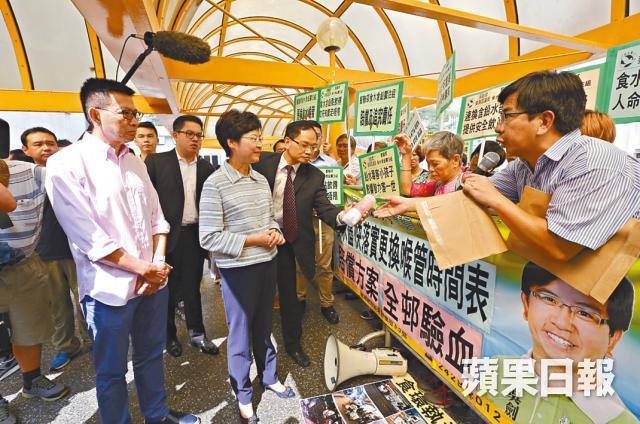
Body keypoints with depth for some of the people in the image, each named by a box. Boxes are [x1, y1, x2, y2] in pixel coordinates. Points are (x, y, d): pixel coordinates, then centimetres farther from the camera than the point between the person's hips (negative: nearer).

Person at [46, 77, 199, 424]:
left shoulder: (135, 163, 7)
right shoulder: (66, 164, -12)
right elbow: (88, 236, -17)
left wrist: (159, 264, -5)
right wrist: (143, 269, -13)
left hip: (154, 280, 6)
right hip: (111, 288, -6)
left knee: (151, 356, 22)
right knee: (111, 371, 15)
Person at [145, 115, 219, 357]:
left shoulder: (206, 168, 5)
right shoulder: (156, 162, -3)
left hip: (195, 235, 2)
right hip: (167, 236, -2)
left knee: (192, 287, 14)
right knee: (167, 289, 13)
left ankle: (197, 333, 30)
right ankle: (170, 335, 33)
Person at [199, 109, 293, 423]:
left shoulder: (261, 180, 5)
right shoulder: (215, 185, -15)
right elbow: (209, 238, -16)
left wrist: (274, 232, -7)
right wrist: (253, 240, -17)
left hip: (267, 263, 6)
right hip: (237, 269, -5)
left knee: (263, 326, 22)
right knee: (240, 332, 12)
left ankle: (269, 377, 44)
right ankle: (243, 395, 35)